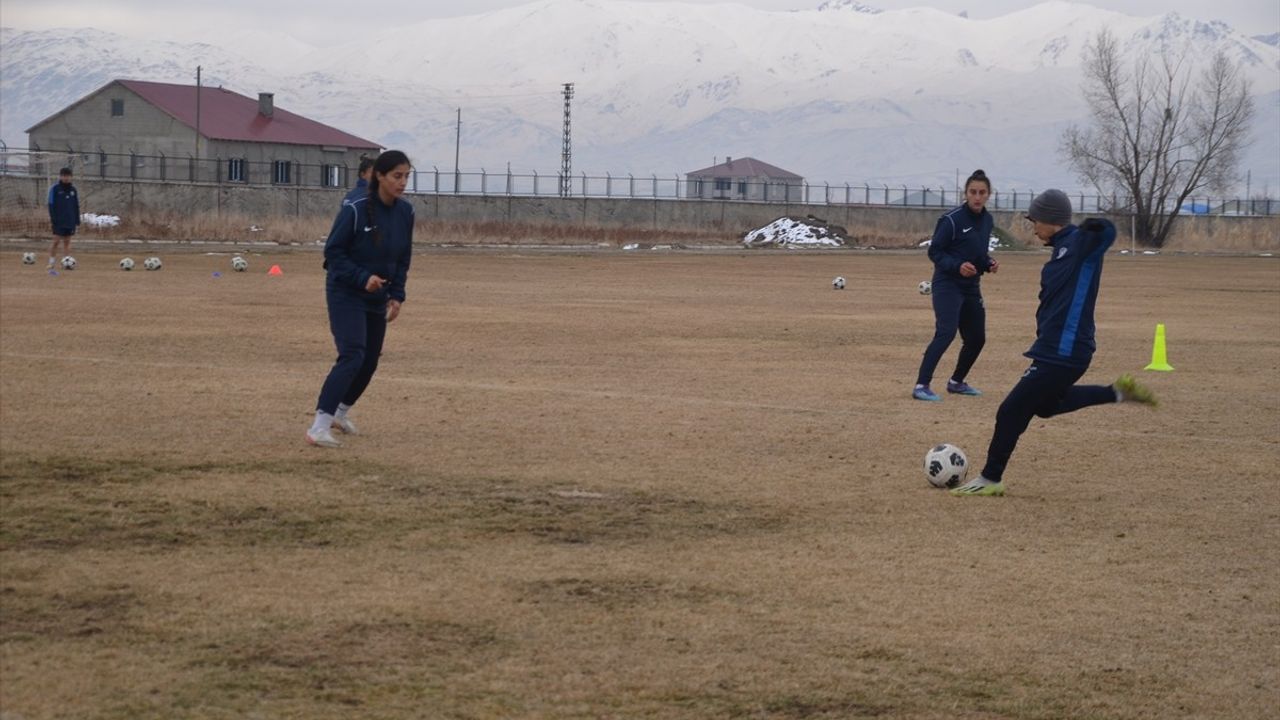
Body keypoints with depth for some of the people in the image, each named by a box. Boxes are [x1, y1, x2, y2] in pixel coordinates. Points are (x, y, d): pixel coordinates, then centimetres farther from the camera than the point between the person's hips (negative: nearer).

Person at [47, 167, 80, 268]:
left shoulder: (73, 189, 11)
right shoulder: (54, 188, -2)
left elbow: (76, 206, 15)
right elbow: (51, 204, -5)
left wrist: (77, 220, 9)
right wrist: (53, 217, -14)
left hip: (70, 221, 4)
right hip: (59, 221, -4)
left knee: (67, 241, 5)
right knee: (56, 240, -9)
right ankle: (52, 262, -1)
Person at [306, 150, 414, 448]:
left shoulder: (405, 212, -1)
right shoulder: (355, 211, -18)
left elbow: (403, 258, 10)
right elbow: (333, 252, -13)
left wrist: (397, 295, 1)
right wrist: (362, 278, -24)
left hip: (377, 298, 7)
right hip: (345, 294, -7)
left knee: (370, 361, 13)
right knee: (352, 356, -21)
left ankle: (340, 412, 37)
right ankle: (319, 426, -25)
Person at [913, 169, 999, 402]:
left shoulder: (987, 220, 7)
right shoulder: (952, 220, -15)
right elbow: (934, 251, -11)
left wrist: (989, 263, 0)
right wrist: (957, 266, -26)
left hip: (972, 287, 8)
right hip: (947, 285, -8)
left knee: (976, 338, 13)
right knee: (946, 332, -22)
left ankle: (956, 382, 33)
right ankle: (921, 386, -22)